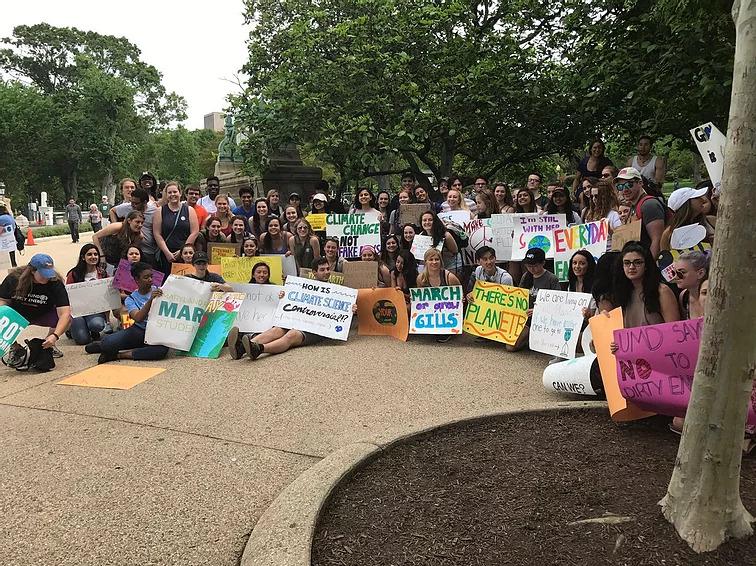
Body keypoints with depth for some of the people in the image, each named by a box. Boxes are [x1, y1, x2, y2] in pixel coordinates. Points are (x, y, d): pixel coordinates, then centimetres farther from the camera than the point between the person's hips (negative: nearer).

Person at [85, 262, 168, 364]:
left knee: (162, 349, -38)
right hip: (139, 331, 1)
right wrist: (150, 300, -29)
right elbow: (138, 318, -17)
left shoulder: (158, 291, 5)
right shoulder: (131, 299, 3)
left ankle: (118, 355, -21)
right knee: (107, 342, -25)